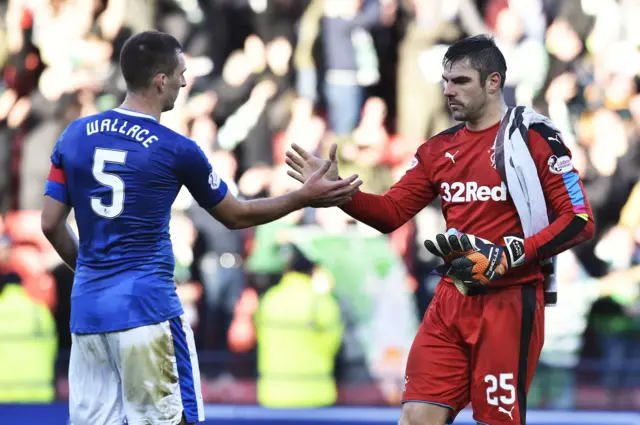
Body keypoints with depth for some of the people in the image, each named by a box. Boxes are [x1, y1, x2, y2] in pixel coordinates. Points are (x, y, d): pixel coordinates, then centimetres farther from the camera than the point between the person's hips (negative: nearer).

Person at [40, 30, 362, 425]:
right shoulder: (176, 150, -6)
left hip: (86, 310, 5)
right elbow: (236, 215, 7)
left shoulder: (75, 136, 6)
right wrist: (306, 197, 16)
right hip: (147, 307, -5)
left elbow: (51, 224, 9)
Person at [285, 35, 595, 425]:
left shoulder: (534, 138, -6)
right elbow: (392, 213, 13)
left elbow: (579, 220, -10)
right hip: (451, 303, 6)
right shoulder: (439, 148, 12)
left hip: (510, 303, -5)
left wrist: (506, 257, -19)